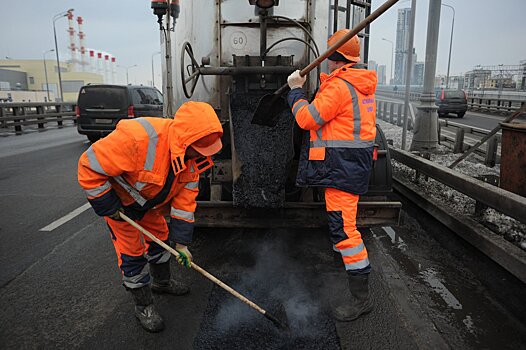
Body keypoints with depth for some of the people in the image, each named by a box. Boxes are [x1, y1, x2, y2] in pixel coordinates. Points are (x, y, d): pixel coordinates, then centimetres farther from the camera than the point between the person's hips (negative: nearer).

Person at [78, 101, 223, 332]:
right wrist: (108, 208, -24)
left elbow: (185, 200, -12)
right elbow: (90, 166, -33)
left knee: (160, 239, 18)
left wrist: (181, 243, -10)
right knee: (132, 253, 0)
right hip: (118, 202, -6)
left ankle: (162, 282, 45)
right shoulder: (137, 137, -43)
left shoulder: (192, 158, -19)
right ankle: (143, 307, 21)